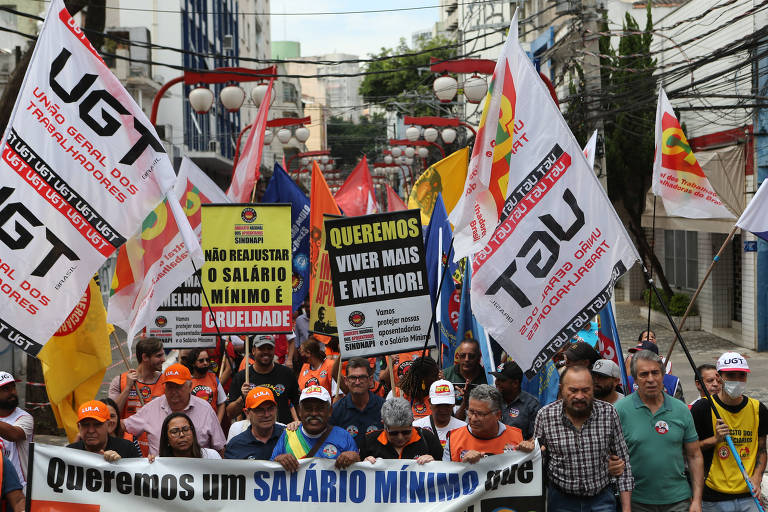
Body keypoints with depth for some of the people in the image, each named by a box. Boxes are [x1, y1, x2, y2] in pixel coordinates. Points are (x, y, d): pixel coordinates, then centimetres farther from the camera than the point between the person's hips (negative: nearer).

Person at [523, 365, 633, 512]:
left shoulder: (609, 413, -8)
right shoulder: (545, 416, -9)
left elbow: (623, 461, -2)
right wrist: (528, 450, -18)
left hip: (601, 498, 0)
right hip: (561, 499, 0)